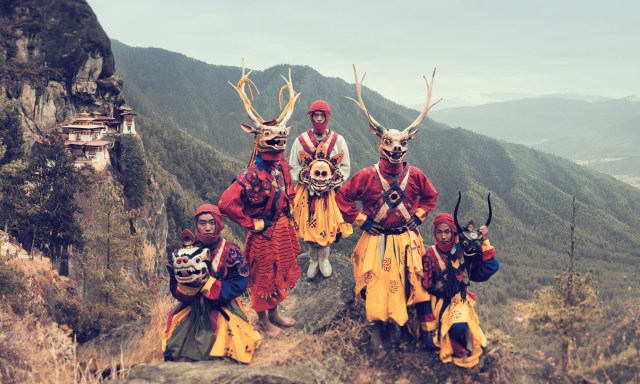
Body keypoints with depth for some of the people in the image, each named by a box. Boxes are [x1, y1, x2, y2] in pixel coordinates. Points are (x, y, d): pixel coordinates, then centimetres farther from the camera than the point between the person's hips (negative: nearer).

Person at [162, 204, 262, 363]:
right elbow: (175, 288, -2)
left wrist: (207, 284, -22)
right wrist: (189, 284, -25)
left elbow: (239, 284, -12)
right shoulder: (186, 252, 0)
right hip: (192, 310, 1)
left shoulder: (230, 251, -5)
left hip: (223, 309, -1)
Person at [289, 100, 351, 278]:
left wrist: (330, 183, -12)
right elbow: (293, 167, 1)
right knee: (308, 226, 4)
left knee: (327, 227, 5)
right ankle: (313, 260, 24)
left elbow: (345, 167, 1)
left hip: (330, 192, 0)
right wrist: (309, 182, -13)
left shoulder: (338, 140, -2)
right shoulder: (301, 140, -2)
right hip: (306, 191, 0)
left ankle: (323, 258, 26)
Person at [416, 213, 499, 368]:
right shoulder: (430, 256, -7)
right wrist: (428, 325, -9)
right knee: (431, 343, -19)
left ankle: (461, 352, 2)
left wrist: (485, 242, -19)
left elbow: (489, 269, -12)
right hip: (437, 301, 0)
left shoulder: (463, 252, -5)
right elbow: (425, 288, -6)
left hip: (459, 299, 0)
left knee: (459, 328, -32)